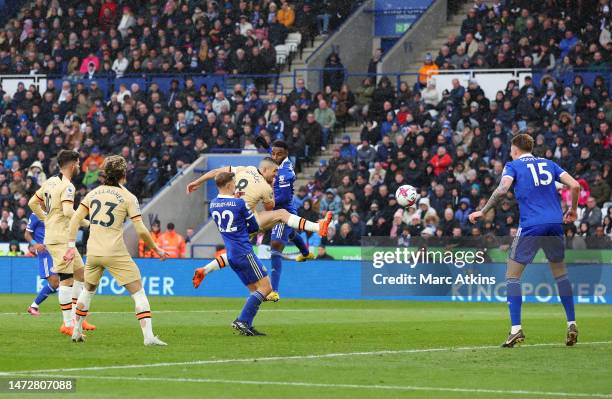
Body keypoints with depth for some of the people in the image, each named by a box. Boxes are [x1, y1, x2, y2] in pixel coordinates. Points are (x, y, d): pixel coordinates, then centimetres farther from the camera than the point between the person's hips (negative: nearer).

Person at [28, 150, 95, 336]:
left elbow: (32, 203, 18)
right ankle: (68, 324, -5)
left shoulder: (50, 182, 12)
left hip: (51, 235, 10)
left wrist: (47, 220, 22)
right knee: (67, 280, -7)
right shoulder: (67, 186, -15)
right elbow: (68, 211, -28)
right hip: (60, 239, -10)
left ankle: (76, 318, 18)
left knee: (80, 274, 15)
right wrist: (86, 223, -14)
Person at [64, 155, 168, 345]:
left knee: (88, 290, 27)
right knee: (138, 292, -2)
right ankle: (148, 336, -13)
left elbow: (75, 219, 5)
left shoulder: (94, 193, 9)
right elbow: (141, 231, -8)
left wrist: (71, 246, 9)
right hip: (116, 253, -5)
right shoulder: (128, 197, -4)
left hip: (93, 252, 5)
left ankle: (77, 332, 32)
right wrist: (156, 249, 5)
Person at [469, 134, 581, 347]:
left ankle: (516, 329, -8)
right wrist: (572, 210, 22)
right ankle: (572, 325, 13)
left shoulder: (513, 166, 5)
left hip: (530, 226, -4)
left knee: (512, 276, 4)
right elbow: (575, 185, 7)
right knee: (560, 273, 19)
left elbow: (502, 189, -14)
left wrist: (482, 212, -7)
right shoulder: (548, 164, 17)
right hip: (554, 224, 4)